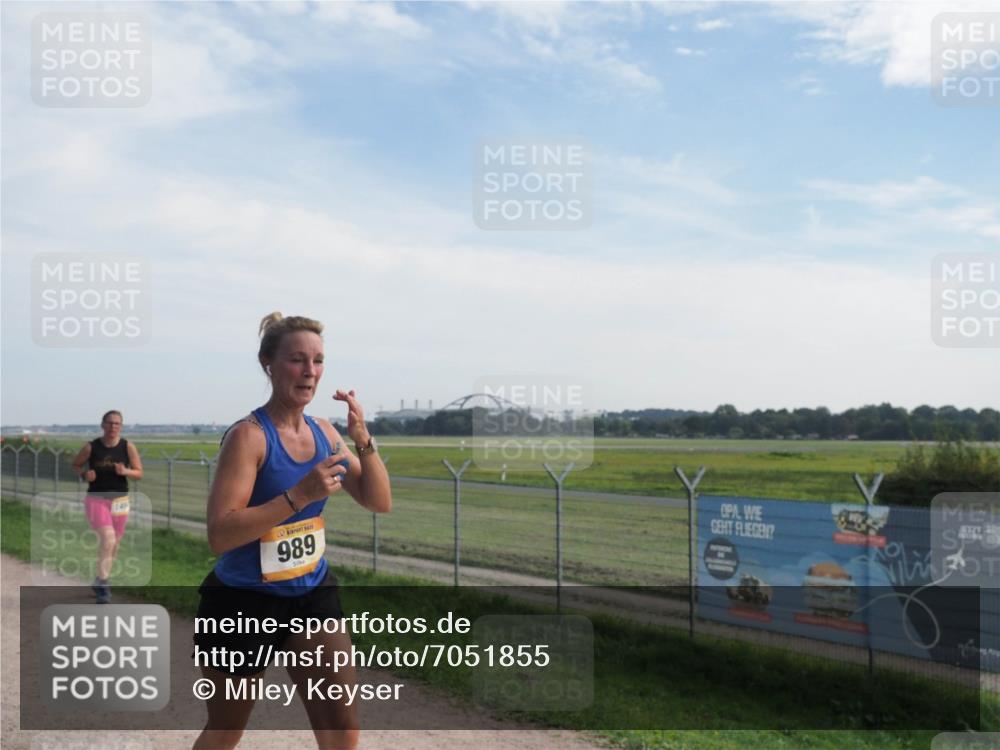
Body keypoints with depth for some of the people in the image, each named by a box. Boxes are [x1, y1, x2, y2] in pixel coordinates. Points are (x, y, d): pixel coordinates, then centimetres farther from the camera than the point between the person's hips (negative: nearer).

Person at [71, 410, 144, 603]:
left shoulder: (128, 447, -4)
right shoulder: (91, 447, -6)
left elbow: (139, 473, -1)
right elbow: (75, 465, 9)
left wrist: (125, 471, -21)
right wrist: (84, 475, -12)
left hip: (119, 500, 3)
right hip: (96, 500, -3)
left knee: (114, 544, 11)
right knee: (107, 538, -22)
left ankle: (100, 582, 33)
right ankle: (102, 581, -10)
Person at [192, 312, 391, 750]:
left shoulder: (323, 433, -1)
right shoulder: (249, 435, -20)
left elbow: (380, 503, 0)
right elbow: (219, 536, -27)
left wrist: (362, 440, -15)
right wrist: (299, 495, -35)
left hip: (312, 595, 5)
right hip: (244, 602, -5)